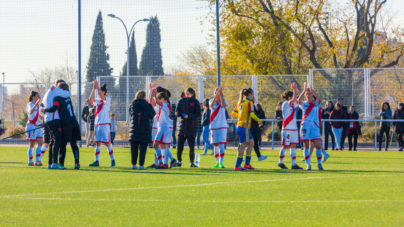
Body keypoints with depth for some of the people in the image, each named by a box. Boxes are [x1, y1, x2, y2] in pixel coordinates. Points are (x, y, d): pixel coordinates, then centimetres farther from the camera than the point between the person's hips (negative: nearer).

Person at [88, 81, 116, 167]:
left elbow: (102, 97, -23)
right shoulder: (97, 100, 14)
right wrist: (93, 89, -11)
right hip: (97, 123, 6)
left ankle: (112, 160, 5)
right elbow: (90, 99, -4)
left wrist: (97, 87, -20)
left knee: (107, 142, -4)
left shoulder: (108, 99, -2)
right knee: (97, 143, 3)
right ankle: (97, 161, 1)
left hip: (105, 124, -6)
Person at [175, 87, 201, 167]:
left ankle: (191, 162, 4)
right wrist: (180, 113, -13)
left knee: (191, 146, -1)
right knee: (180, 144, -1)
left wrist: (189, 116, -17)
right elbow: (177, 111, 10)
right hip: (182, 125, 3)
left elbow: (198, 114, -3)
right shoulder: (182, 101, 11)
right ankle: (179, 161, 7)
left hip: (191, 127, -3)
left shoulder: (195, 102, 2)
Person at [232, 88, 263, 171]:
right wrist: (259, 121, -4)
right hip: (244, 127, -9)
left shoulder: (240, 102, 13)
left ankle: (247, 164, 16)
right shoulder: (249, 102, -11)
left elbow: (233, 113, 18)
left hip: (239, 126, 9)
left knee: (251, 143, 16)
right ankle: (237, 166, -4)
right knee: (243, 146, -5)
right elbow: (252, 115, -17)